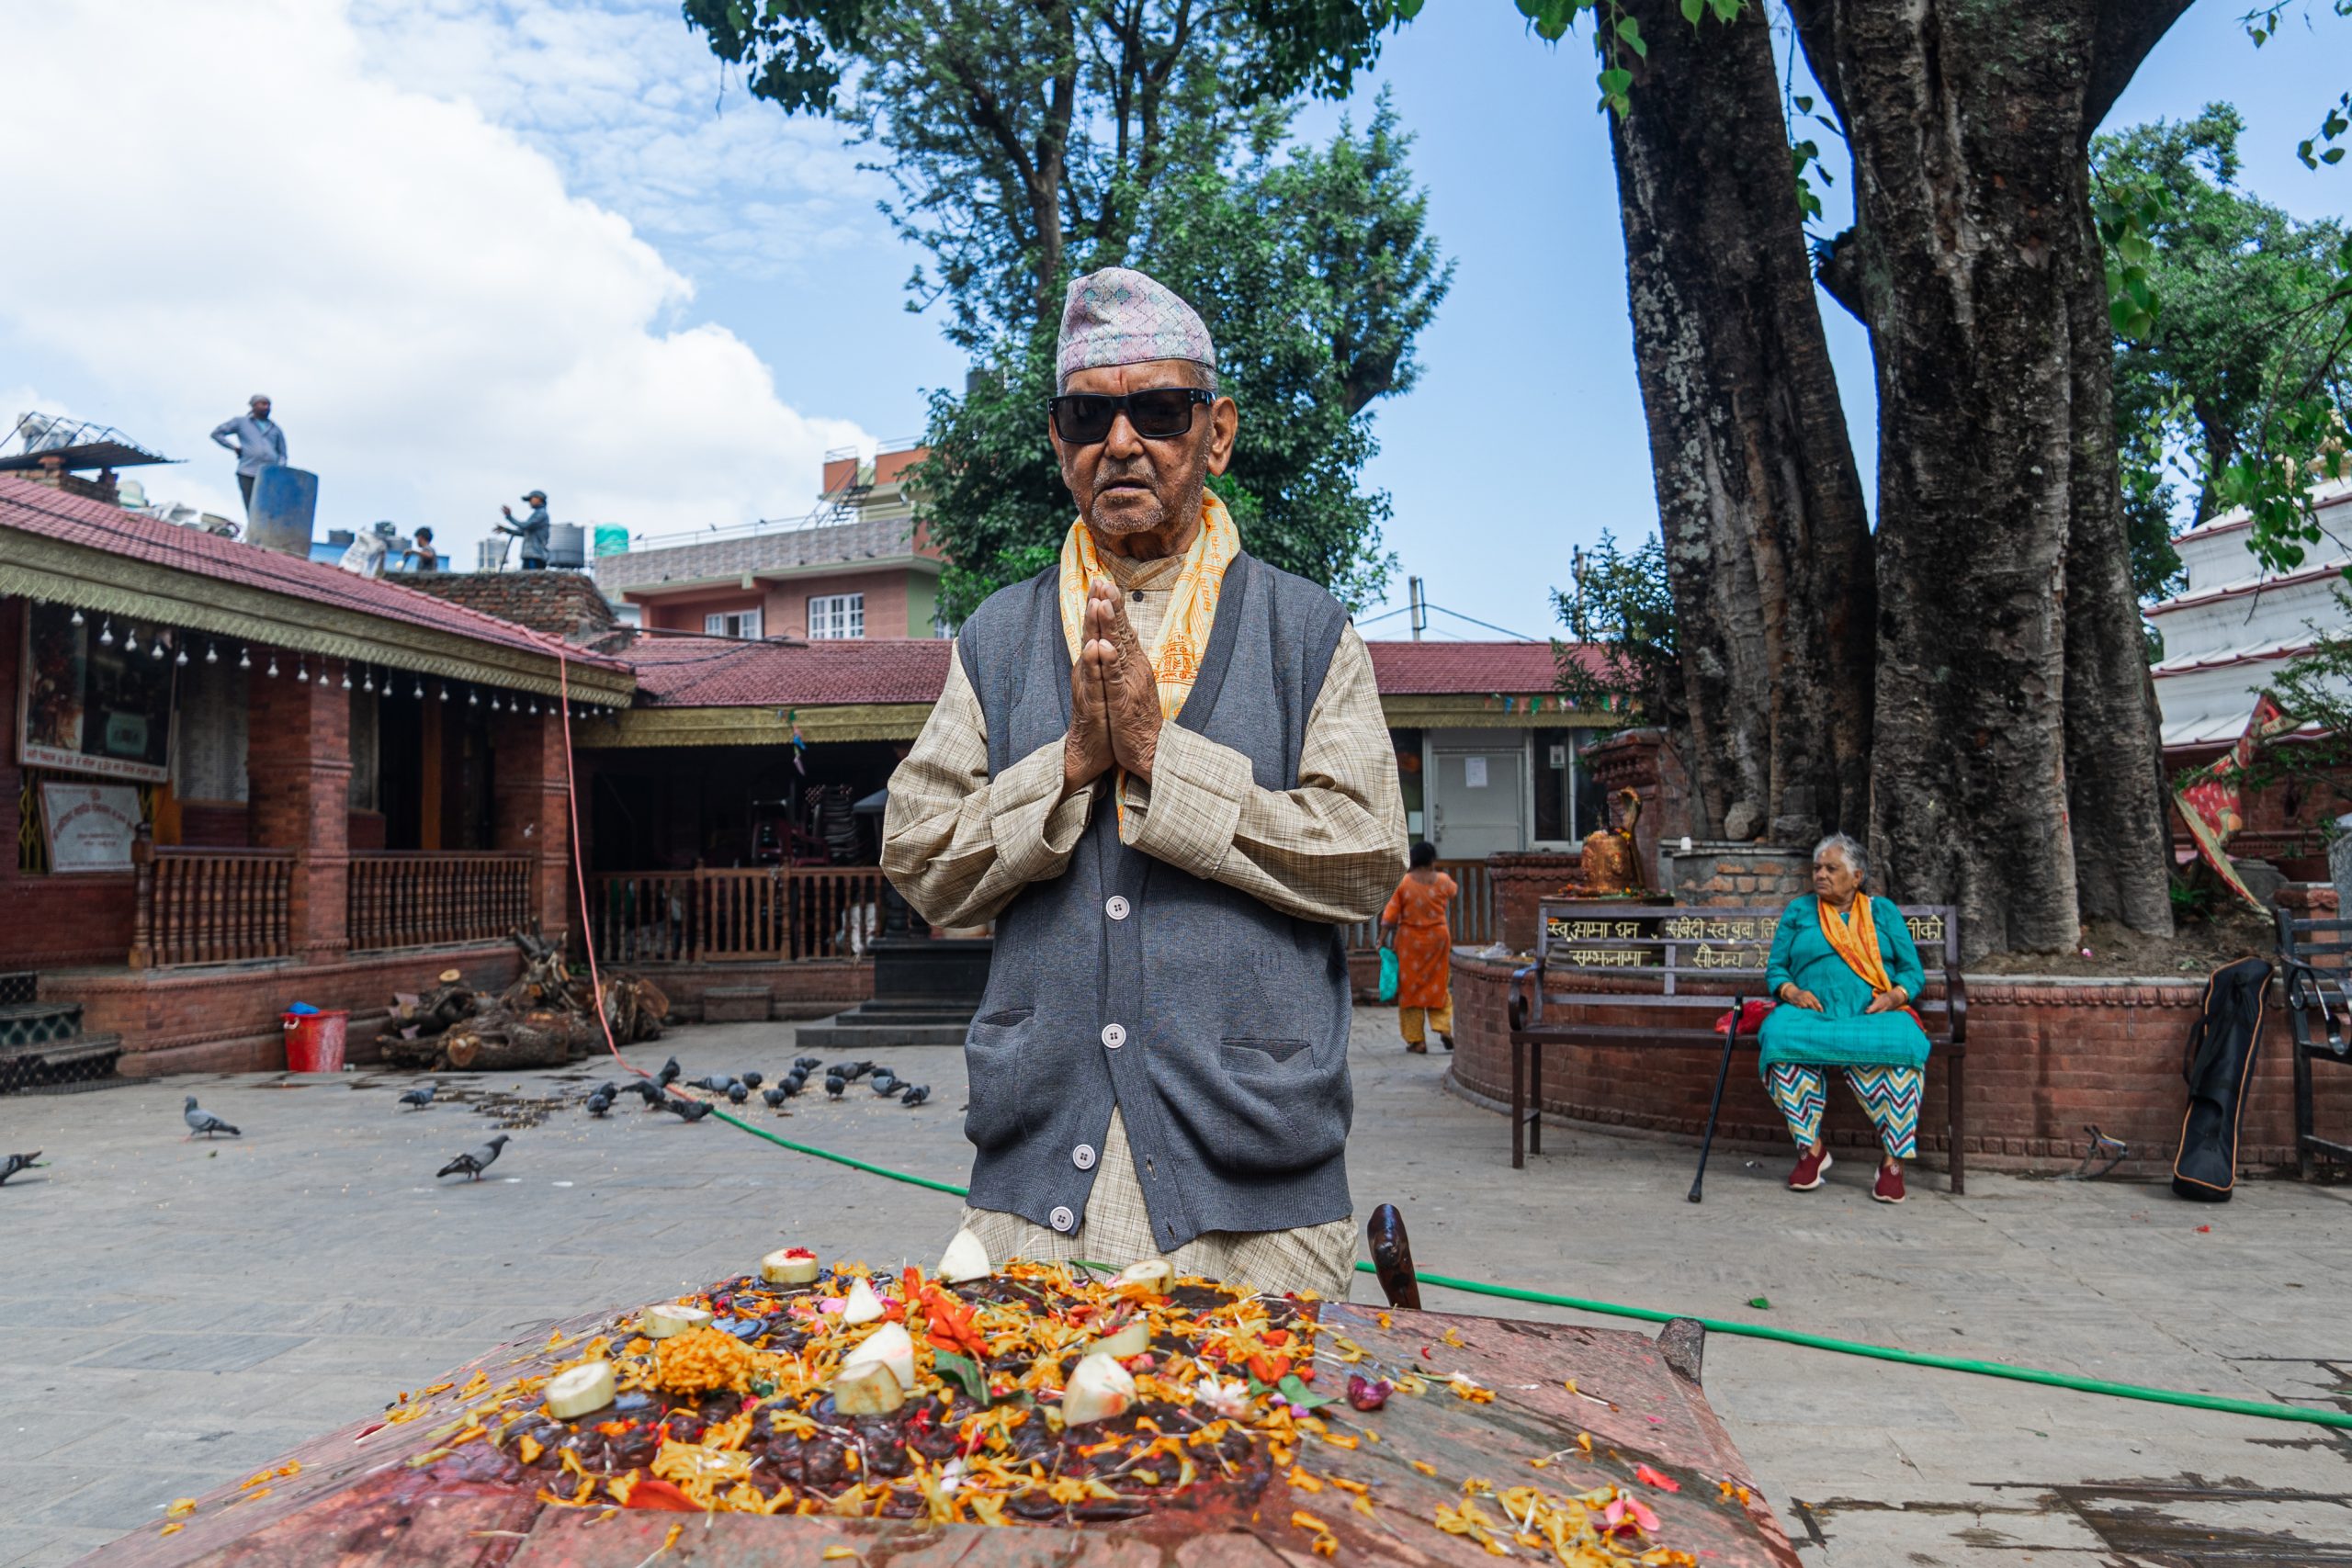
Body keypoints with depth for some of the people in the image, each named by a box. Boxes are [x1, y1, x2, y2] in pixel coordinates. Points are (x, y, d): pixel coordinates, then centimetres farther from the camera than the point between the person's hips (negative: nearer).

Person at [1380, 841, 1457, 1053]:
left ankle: (1416, 1041, 6)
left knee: (1410, 988, 6)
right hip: (1438, 939, 2)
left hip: (1410, 942, -2)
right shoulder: (1443, 880, -3)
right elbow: (1453, 892, 21)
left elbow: (1390, 915, -10)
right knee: (1439, 986, 16)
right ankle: (1444, 1029, 1)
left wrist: (1382, 940, -2)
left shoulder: (1402, 883, -10)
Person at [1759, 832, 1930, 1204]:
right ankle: (1811, 1148, -21)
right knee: (1780, 1036, -36)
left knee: (1898, 1046, -37)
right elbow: (1775, 968, 14)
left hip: (1874, 1013, 0)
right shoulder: (1798, 910, 18)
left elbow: (1913, 971, 12)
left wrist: (1895, 996, -9)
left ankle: (1894, 1159, -24)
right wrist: (1791, 991, -8)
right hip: (1811, 1012, 1)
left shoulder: (1883, 912, 17)